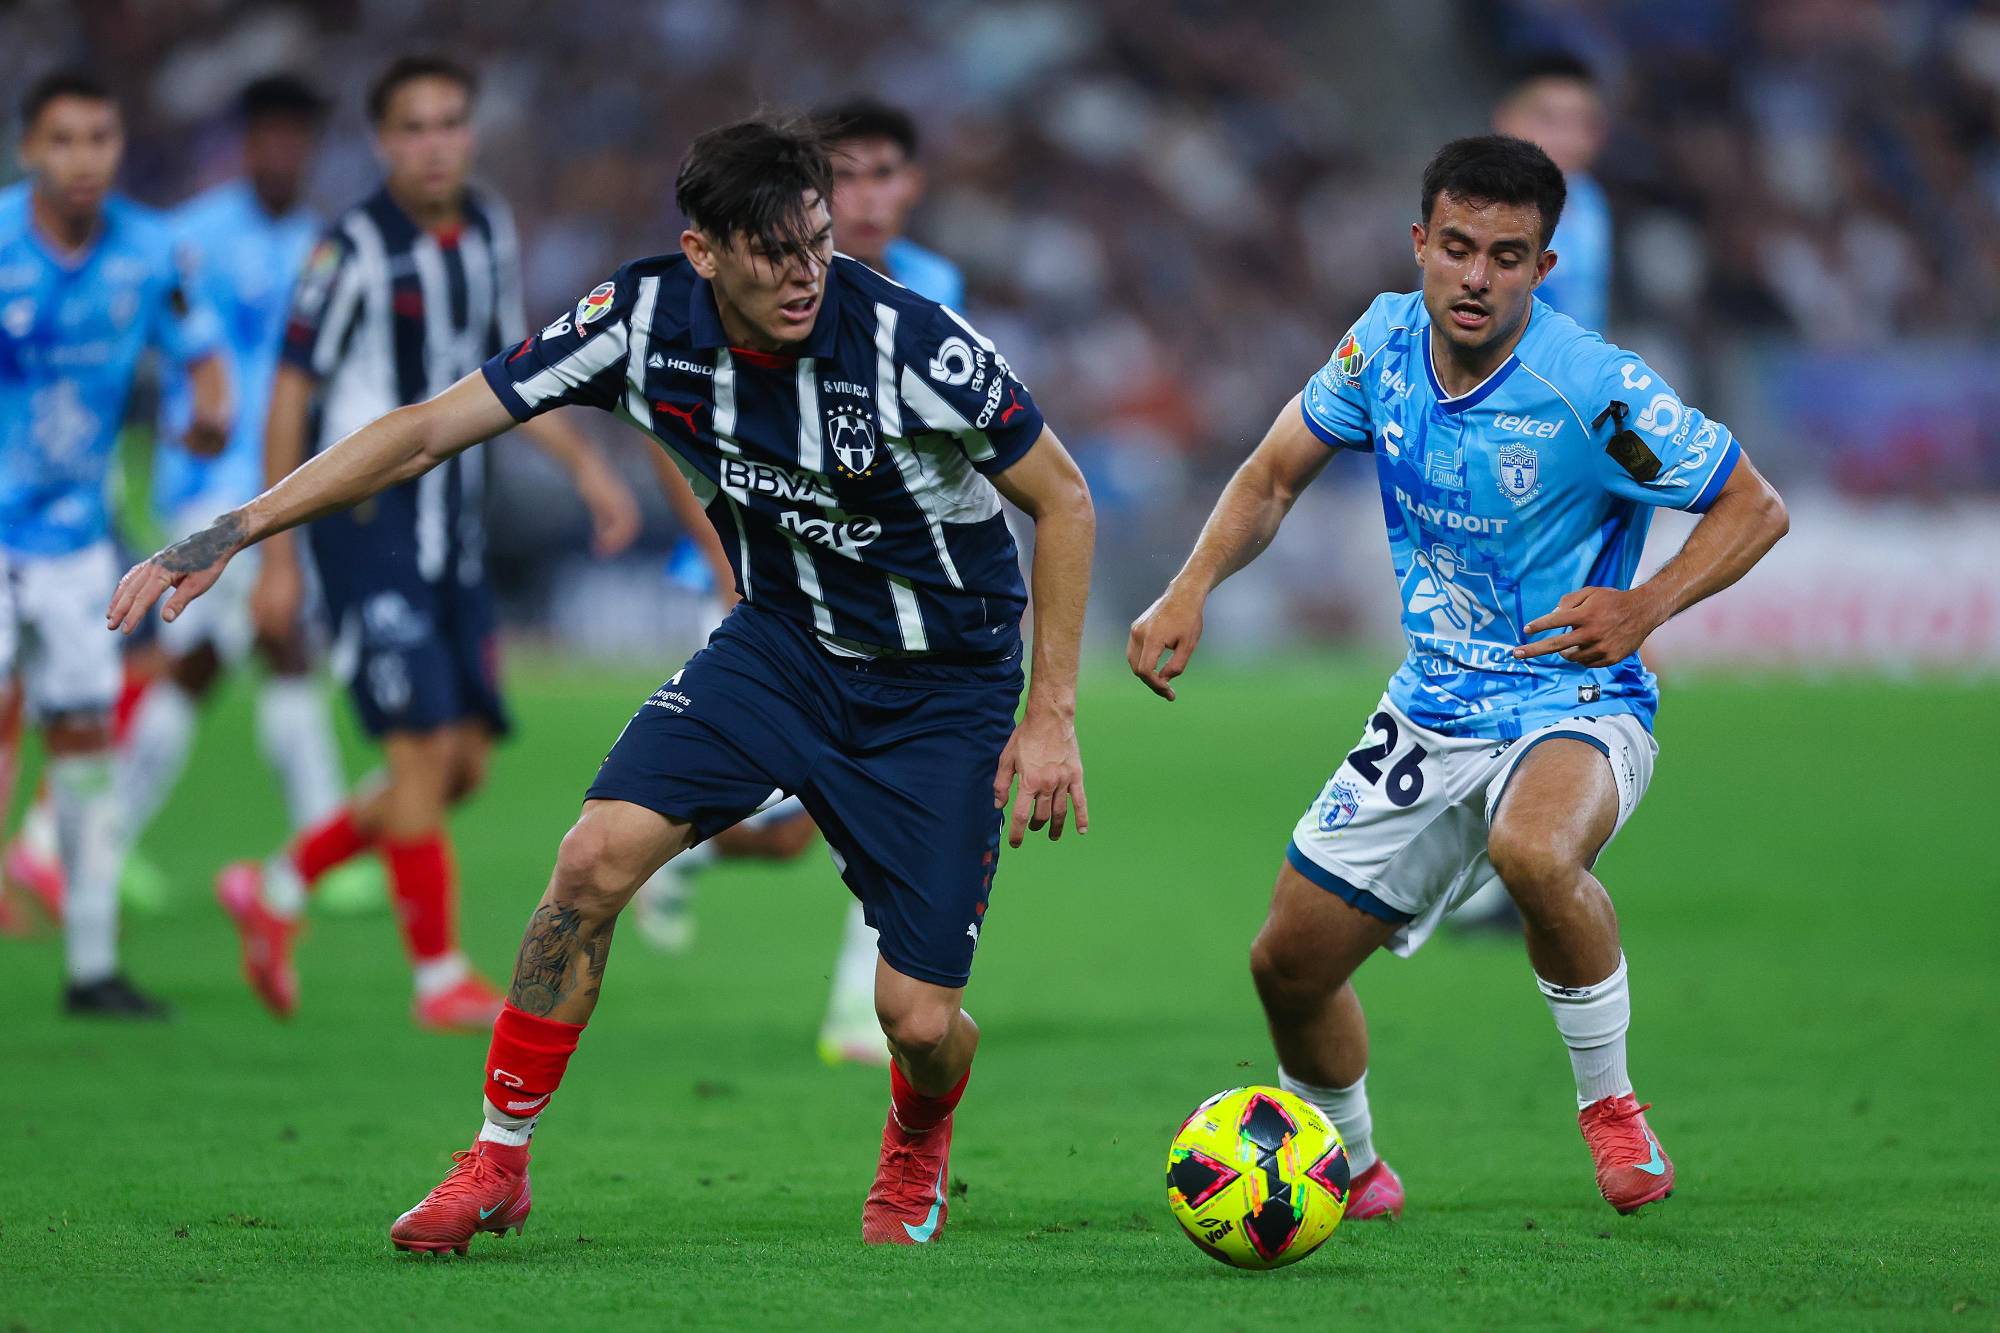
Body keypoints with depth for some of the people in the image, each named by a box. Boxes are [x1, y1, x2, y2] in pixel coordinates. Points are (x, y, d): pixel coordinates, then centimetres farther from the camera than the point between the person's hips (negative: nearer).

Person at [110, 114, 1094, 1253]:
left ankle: (920, 1143, 33)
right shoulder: (646, 322, -17)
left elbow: (1064, 499, -13)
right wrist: (234, 530, -20)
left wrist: (1053, 718, -15)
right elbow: (428, 430, -13)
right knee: (597, 858, -18)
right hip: (784, 638, 3)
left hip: (944, 680, -3)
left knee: (918, 1016, -6)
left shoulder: (913, 346, -27)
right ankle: (502, 1159, 0)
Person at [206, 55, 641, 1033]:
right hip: (369, 524, -7)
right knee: (424, 745, -11)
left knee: (465, 762, 7)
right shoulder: (356, 249, -12)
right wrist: (277, 558, -11)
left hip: (452, 530, 7)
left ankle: (277, 889, 22)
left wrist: (585, 464, 13)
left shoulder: (490, 234, 8)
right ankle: (439, 978, -2)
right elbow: (291, 394, -9)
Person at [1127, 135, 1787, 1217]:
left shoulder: (1595, 389, -21)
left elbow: (1755, 509, -12)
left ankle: (1608, 1102, -15)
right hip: (1431, 711, 6)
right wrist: (1191, 588, -6)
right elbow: (1272, 478, 10)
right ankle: (1348, 1170, 39)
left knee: (1534, 853, -40)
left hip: (1574, 707, -6)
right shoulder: (1387, 341, -5)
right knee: (1289, 965, 8)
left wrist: (1646, 607, -27)